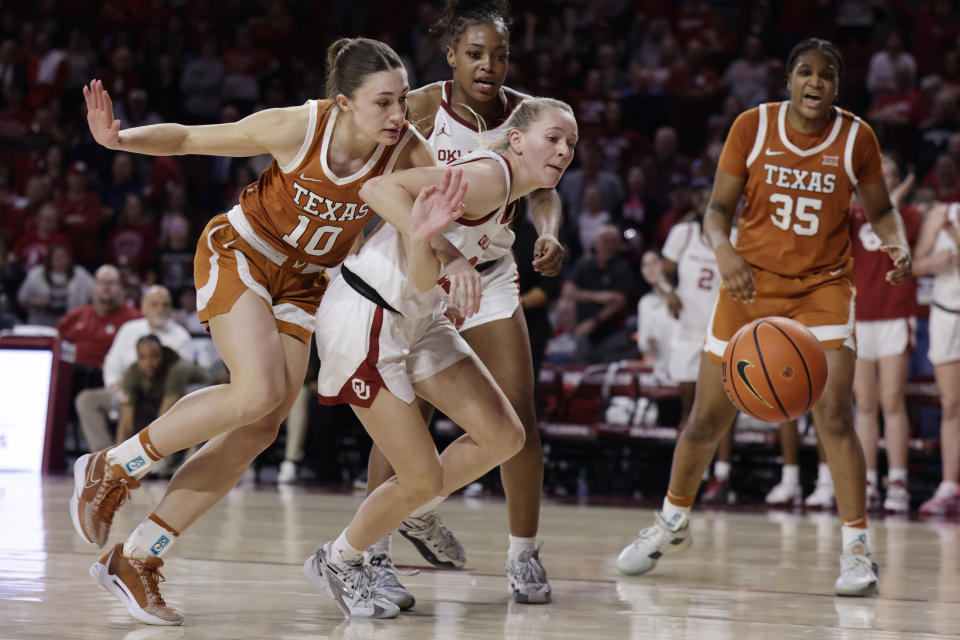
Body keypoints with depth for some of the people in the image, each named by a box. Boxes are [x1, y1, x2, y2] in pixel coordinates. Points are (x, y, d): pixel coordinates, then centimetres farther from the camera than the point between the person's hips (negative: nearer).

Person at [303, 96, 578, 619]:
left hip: (418, 319, 9)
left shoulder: (508, 196, 8)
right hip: (365, 319, -9)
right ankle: (336, 561, 20)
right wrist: (436, 252, -43)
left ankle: (415, 516, 23)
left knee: (504, 437, 4)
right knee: (422, 479, -5)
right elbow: (378, 189, -33)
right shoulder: (489, 176, -22)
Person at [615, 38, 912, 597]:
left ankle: (857, 547, -11)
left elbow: (880, 210, 8)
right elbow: (719, 206, -3)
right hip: (752, 280, 1)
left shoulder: (856, 138, -6)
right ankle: (673, 522, 30)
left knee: (834, 414, -18)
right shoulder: (753, 127, -7)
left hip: (824, 287, -1)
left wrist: (898, 245, -14)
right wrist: (724, 251, -24)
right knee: (708, 419, 6)